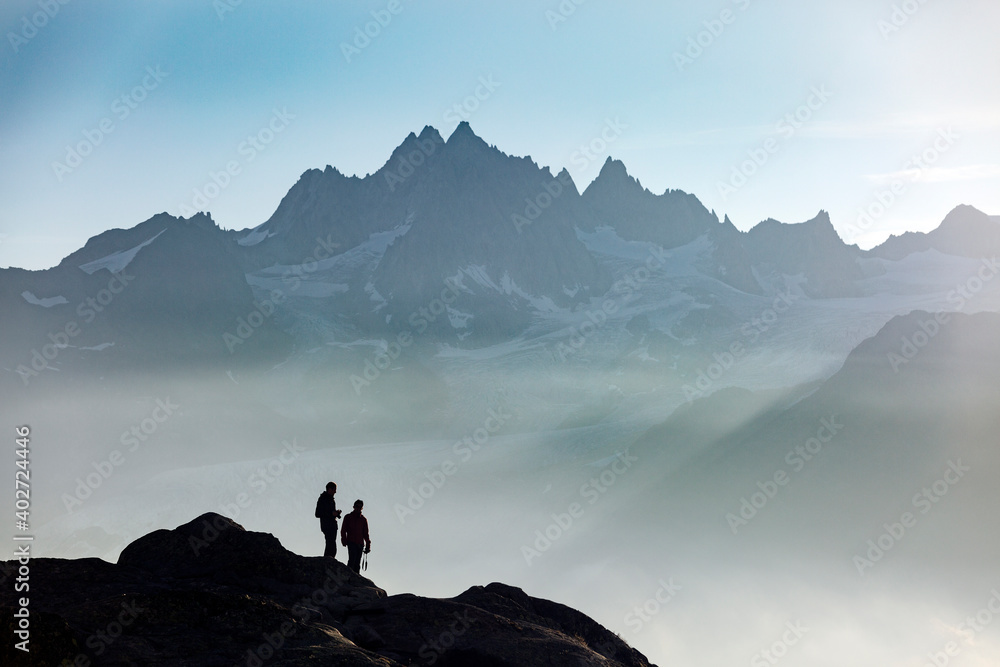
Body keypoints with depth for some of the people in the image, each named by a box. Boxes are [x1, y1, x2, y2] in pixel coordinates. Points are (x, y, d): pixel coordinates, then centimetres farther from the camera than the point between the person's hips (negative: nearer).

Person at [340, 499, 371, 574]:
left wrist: (368, 545, 9)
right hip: (351, 542, -3)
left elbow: (365, 533, 17)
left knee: (357, 562, 1)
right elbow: (343, 530, 6)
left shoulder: (363, 519, 16)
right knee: (352, 559, -19)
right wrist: (344, 540, -9)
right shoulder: (348, 517, 10)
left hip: (360, 543, 3)